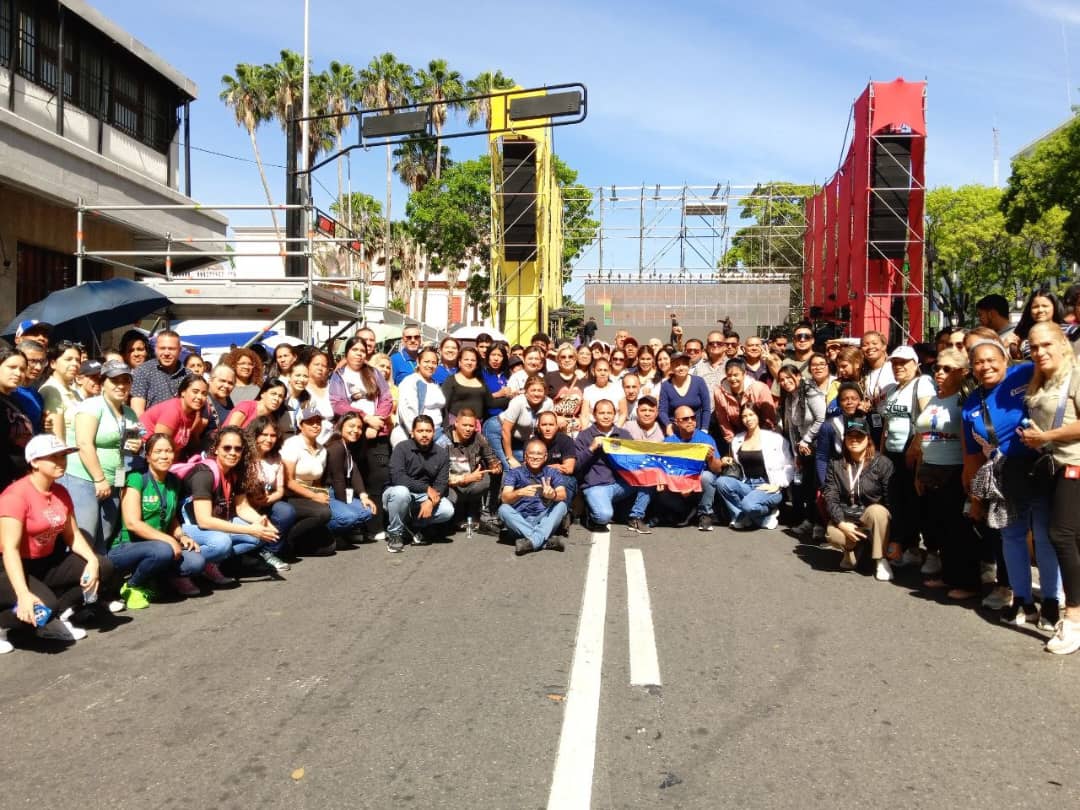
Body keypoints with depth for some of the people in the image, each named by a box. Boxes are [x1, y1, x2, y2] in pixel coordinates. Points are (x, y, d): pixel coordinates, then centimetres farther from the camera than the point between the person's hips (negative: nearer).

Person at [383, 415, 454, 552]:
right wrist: (426, 488, -25)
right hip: (399, 493, -3)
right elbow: (397, 477, -25)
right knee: (401, 492, -38)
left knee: (447, 511, -21)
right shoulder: (402, 448, -14)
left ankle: (413, 525, 6)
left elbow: (441, 483, -7)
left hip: (424, 497, 4)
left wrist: (430, 501, -28)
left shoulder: (442, 453, -2)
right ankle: (394, 532, -12)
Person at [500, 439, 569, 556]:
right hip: (519, 522, 0)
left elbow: (563, 495, -14)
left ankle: (532, 540, -38)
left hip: (544, 521, 1)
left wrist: (553, 494, -39)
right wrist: (520, 492, -38)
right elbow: (505, 498, -15)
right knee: (503, 509, -27)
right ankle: (546, 540, -36)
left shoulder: (553, 473, 5)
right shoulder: (514, 473, 2)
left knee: (561, 505, -22)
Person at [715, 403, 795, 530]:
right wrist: (728, 463, 5)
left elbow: (789, 466, -1)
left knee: (749, 504, -35)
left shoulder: (775, 438, 0)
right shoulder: (737, 440, 14)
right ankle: (742, 515, -9)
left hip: (768, 488, -5)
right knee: (722, 481, -25)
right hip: (746, 485, 5)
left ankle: (767, 516, -2)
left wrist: (777, 485, -10)